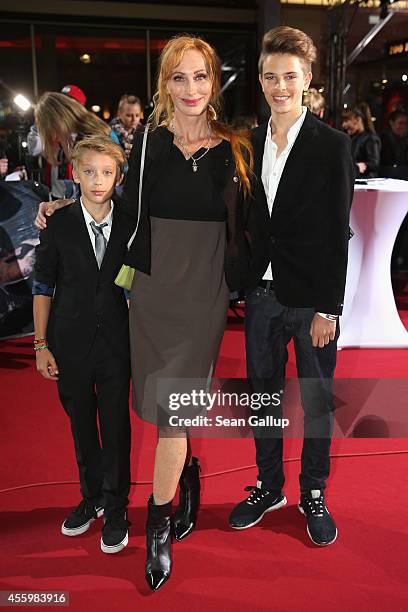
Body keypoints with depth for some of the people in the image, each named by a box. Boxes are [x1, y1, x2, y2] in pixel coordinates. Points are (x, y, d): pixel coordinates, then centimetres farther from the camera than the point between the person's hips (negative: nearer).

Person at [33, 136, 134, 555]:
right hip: (71, 343, 1)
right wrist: (41, 344, -2)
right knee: (81, 423, 14)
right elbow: (43, 287, 1)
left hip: (115, 343, 0)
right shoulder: (58, 225, -3)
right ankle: (91, 497, 34)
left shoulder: (129, 225, -1)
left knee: (116, 426, 3)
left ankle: (116, 508, 22)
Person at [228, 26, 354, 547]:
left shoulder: (331, 146, -7)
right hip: (262, 293, 4)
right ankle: (269, 486, 34)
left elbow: (337, 235, -9)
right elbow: (251, 222, 10)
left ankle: (313, 495, 29)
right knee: (264, 394, 14)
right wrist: (246, 284, 2)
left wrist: (328, 308, -12)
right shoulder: (250, 143, 6)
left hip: (311, 298, -4)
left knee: (316, 401, 10)